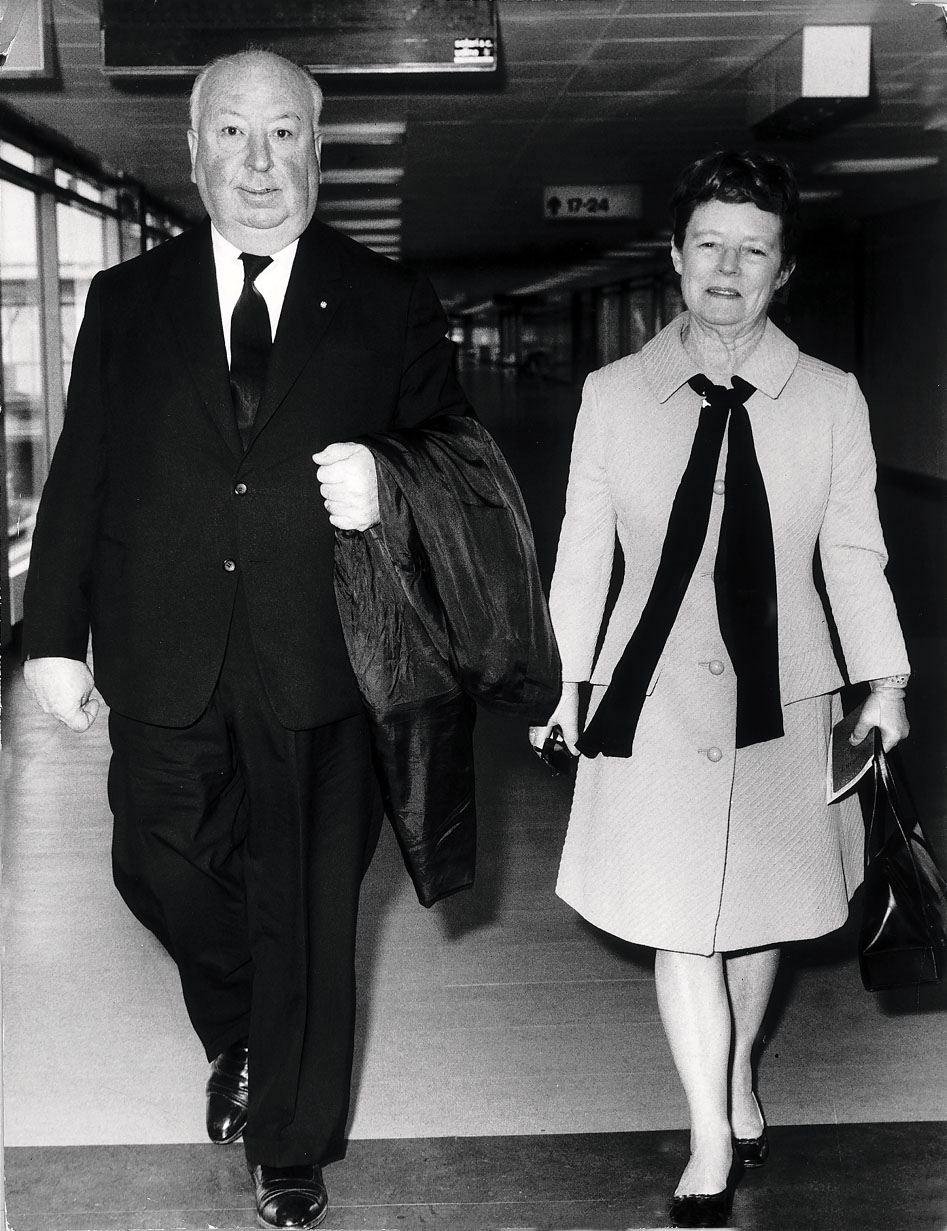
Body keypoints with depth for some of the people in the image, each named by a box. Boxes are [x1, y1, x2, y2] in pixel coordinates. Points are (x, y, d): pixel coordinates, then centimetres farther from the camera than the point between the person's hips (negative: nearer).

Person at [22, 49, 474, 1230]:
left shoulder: (389, 309, 3)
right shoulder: (126, 301, 7)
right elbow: (78, 479, 6)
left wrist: (388, 486, -16)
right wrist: (54, 635, 1)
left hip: (318, 659, -1)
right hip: (164, 658, 2)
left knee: (306, 906, 7)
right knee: (159, 865, 7)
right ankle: (238, 1037, 41)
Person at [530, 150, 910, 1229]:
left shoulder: (830, 400, -1)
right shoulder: (612, 395, -1)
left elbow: (854, 555, 3)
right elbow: (582, 549, 4)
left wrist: (884, 682, -2)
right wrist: (571, 680, 4)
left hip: (780, 699, 1)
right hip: (654, 698, -1)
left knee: (761, 909, 15)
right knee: (678, 923, 2)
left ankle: (737, 1080, 42)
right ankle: (712, 1143, 17)